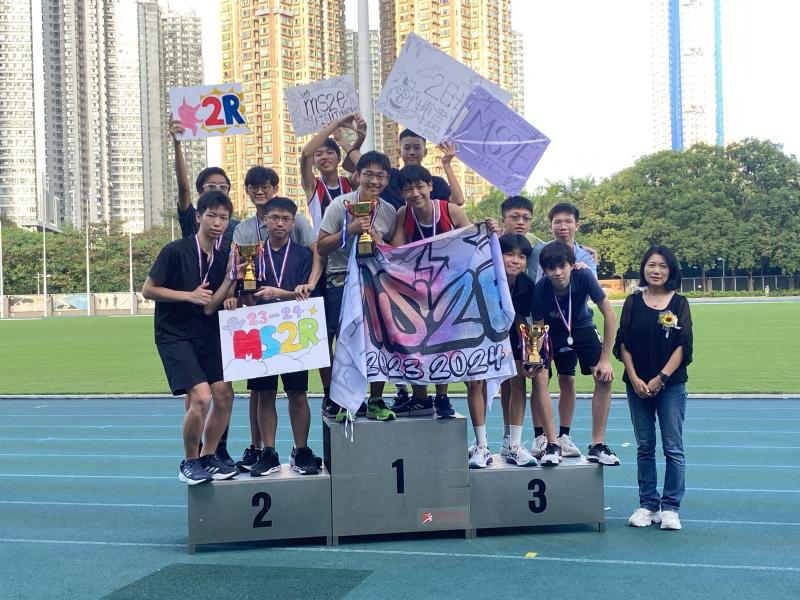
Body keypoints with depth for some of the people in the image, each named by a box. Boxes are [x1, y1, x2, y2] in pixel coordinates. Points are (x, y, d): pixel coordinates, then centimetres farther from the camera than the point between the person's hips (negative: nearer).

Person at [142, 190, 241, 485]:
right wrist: (189, 296, -16)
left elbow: (210, 307, -4)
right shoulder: (176, 251, -12)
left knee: (224, 395, -1)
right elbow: (148, 290, -8)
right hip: (173, 335, -6)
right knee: (201, 396, -18)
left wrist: (232, 276, -14)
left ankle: (208, 458, 18)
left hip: (206, 335, 6)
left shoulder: (222, 258, 2)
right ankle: (189, 463, 3)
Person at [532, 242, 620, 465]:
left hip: (583, 327, 0)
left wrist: (605, 358, -21)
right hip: (555, 333, 0)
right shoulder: (541, 290, -30)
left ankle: (597, 445, -8)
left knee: (604, 378, -15)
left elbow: (610, 315, -22)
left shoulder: (583, 277, -30)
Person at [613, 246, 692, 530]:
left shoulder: (679, 303, 1)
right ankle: (648, 505, 18)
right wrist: (635, 379, -7)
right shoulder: (633, 302, 5)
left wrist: (660, 379, -11)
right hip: (638, 385, 2)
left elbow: (683, 346, -4)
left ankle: (670, 507, 9)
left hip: (670, 385, -2)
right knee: (644, 447, 9)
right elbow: (623, 343, 3)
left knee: (673, 448, 0)